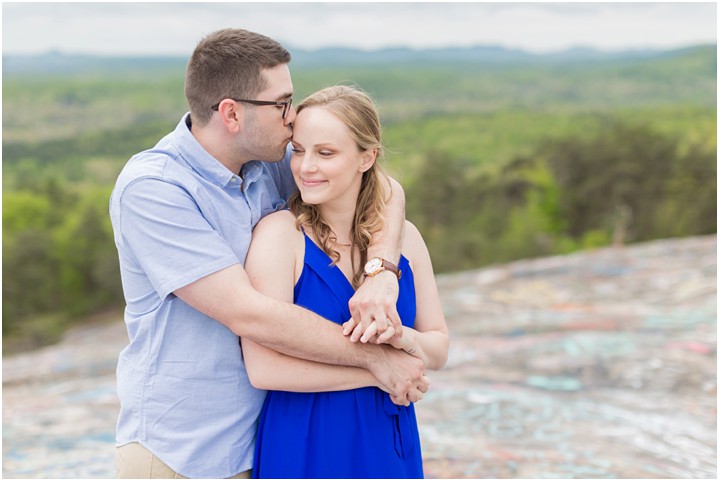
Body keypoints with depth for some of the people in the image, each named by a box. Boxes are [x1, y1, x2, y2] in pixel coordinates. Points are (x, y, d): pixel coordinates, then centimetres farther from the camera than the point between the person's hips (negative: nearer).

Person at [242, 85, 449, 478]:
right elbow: (263, 368, -22)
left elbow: (439, 349, 4)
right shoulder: (278, 233, -15)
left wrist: (405, 339, -17)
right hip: (301, 449, -4)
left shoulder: (404, 237, -1)